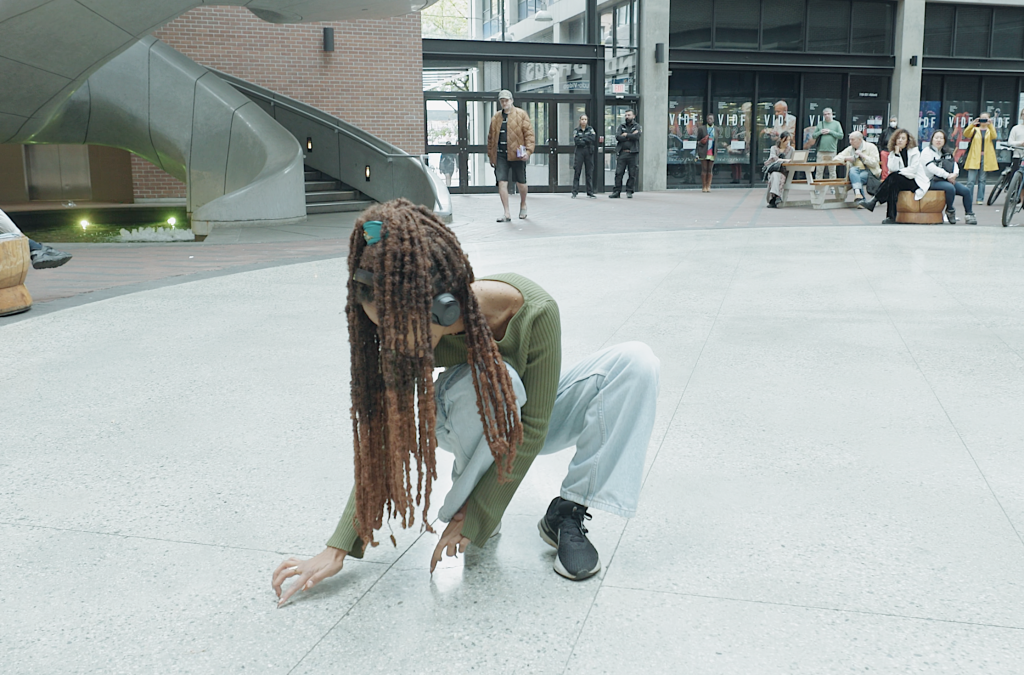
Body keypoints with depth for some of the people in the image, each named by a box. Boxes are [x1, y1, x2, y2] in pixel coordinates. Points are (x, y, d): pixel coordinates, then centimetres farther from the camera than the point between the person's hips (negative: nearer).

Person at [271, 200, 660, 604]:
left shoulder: (534, 312, -36)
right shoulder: (409, 334, -27)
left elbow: (531, 430, -28)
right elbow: (384, 438, -20)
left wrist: (475, 518, -26)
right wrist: (339, 548, -23)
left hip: (534, 412, 1)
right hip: (474, 429, 0)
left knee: (636, 362, -27)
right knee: (493, 381, -38)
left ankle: (566, 514, -17)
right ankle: (466, 497, -10)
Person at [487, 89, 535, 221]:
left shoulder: (521, 114, 1)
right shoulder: (496, 117, 12)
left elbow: (529, 133, -4)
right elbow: (491, 137, 17)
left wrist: (528, 151, -14)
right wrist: (490, 155, 14)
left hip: (517, 154, -3)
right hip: (500, 155, 3)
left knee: (521, 183, 8)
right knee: (502, 182, -6)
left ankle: (523, 205, 36)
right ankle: (507, 214, -2)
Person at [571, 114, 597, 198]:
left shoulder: (590, 129, 9)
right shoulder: (576, 130, 6)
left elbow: (593, 138, -8)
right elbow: (576, 141, -9)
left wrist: (582, 139, -9)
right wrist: (587, 141, -8)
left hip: (589, 153, 1)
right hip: (579, 152, -1)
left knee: (589, 172, 3)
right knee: (577, 172, -4)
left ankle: (590, 192, 7)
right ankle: (574, 192, -1)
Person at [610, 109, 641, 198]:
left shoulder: (637, 126, 9)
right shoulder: (621, 126, 15)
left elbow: (636, 136, -11)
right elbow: (617, 137, -2)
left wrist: (626, 135, -2)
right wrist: (631, 136, -6)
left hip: (633, 153, -2)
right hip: (622, 153, 2)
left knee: (632, 174, -1)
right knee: (618, 173, -3)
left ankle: (629, 192, 7)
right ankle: (617, 191, 1)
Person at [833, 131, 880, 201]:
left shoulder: (871, 147, 4)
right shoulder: (849, 149, 17)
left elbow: (874, 163, -6)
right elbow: (836, 158, 13)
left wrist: (862, 155, -12)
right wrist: (846, 158, -7)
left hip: (869, 172, -3)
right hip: (854, 172, 3)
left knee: (860, 177, -35)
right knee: (853, 169, -33)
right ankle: (858, 193, -50)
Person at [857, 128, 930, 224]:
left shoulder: (914, 151, 1)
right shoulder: (892, 153, 9)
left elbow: (913, 169, -10)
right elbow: (892, 169, -9)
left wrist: (898, 172, -12)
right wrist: (896, 153, -12)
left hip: (915, 181, -4)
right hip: (898, 182, 4)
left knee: (894, 177, -32)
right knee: (893, 185, -33)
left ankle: (873, 200, -33)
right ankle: (891, 217, -35)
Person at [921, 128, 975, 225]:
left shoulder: (947, 152, 21)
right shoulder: (927, 151, -1)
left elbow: (954, 164, 14)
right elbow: (931, 168, -14)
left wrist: (954, 174, -10)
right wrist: (947, 175, -19)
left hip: (949, 180, 7)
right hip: (933, 181, -7)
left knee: (966, 190, -15)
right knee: (950, 188, -35)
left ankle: (969, 215, -4)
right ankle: (950, 211, -13)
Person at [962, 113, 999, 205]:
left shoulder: (990, 130, 13)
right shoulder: (975, 130, 12)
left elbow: (994, 136, -10)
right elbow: (966, 134, -8)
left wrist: (990, 125, -20)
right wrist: (972, 124, -21)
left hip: (986, 158, 1)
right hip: (974, 158, -1)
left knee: (982, 180, 5)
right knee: (971, 180, -7)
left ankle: (980, 199, 10)